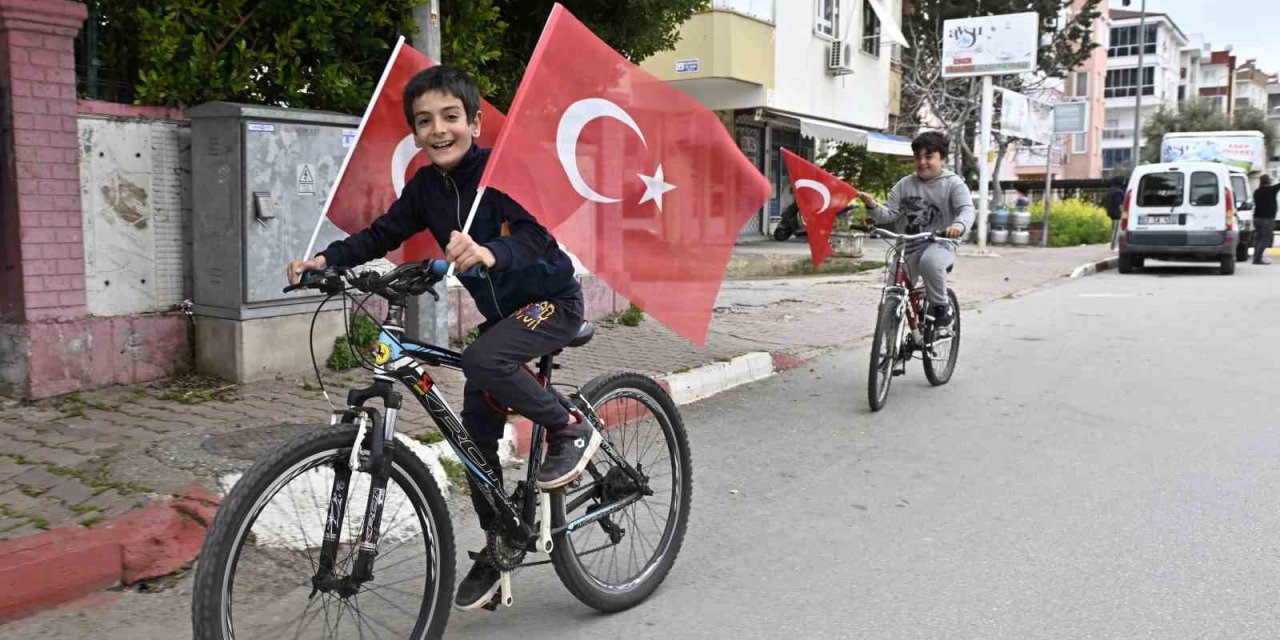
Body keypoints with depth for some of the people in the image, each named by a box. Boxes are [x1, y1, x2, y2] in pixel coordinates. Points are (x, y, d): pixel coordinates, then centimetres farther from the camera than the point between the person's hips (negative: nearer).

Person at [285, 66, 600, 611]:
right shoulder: (426, 187, -2)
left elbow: (538, 234, -35)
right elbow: (381, 235, 4)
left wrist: (490, 253, -55)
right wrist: (327, 259, -12)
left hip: (552, 299, -7)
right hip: (500, 310, 7)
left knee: (482, 360, -34)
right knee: (476, 431, 6)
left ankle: (570, 430, -10)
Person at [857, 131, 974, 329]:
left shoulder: (953, 184, 0)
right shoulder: (904, 185, 9)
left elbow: (967, 210, -15)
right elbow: (889, 214, 5)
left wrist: (959, 225, -38)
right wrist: (873, 206, -17)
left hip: (939, 245, -4)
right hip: (908, 247, 4)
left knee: (930, 261, -38)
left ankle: (941, 306, -17)